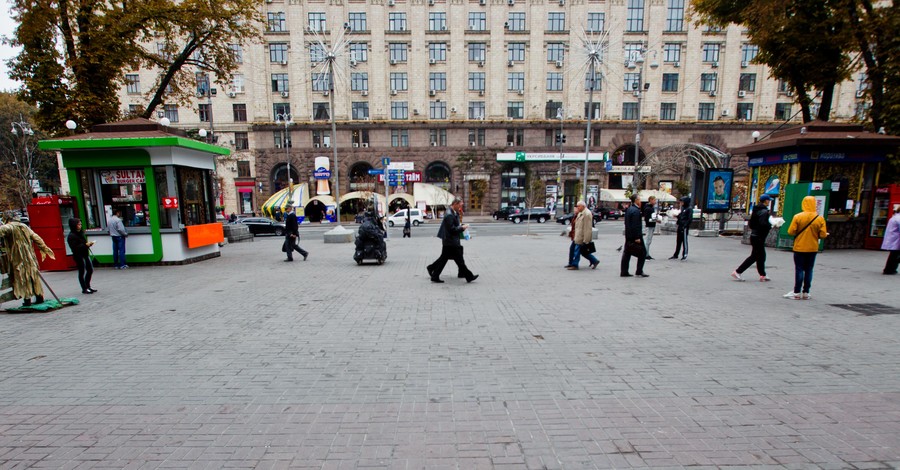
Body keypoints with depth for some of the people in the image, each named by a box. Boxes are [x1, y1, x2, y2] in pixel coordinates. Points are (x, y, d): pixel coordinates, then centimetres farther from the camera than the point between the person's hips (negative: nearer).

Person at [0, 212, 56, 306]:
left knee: (22, 278, 0)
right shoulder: (24, 226, 11)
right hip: (30, 257, 5)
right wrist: (44, 249, 18)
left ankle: (27, 299, 0)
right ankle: (39, 296, 15)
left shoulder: (8, 227, -7)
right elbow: (36, 238, 13)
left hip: (17, 259, -5)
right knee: (33, 276, 12)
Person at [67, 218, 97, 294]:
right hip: (79, 256, -8)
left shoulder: (80, 233, 11)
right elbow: (74, 248, -21)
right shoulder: (71, 236, -15)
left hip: (85, 254, 8)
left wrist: (88, 244, 3)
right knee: (82, 272, 0)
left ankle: (88, 286, 25)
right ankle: (84, 289, 10)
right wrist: (85, 245, -23)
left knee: (90, 270, 13)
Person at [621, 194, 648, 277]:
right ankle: (639, 272, 5)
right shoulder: (636, 210, -17)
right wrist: (637, 237, -21)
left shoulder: (629, 209, 12)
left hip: (628, 236, 9)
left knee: (627, 253, 10)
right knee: (642, 252, 3)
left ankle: (624, 272, 13)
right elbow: (636, 225, -21)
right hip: (635, 236, -9)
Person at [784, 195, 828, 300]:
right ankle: (806, 293, 14)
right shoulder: (820, 218, -4)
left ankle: (797, 292, 4)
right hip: (813, 249, 3)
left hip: (799, 248, -2)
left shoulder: (798, 217, -11)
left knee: (799, 269, 2)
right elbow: (823, 235, -5)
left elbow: (791, 232, -12)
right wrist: (815, 235, 16)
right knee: (809, 270, 10)